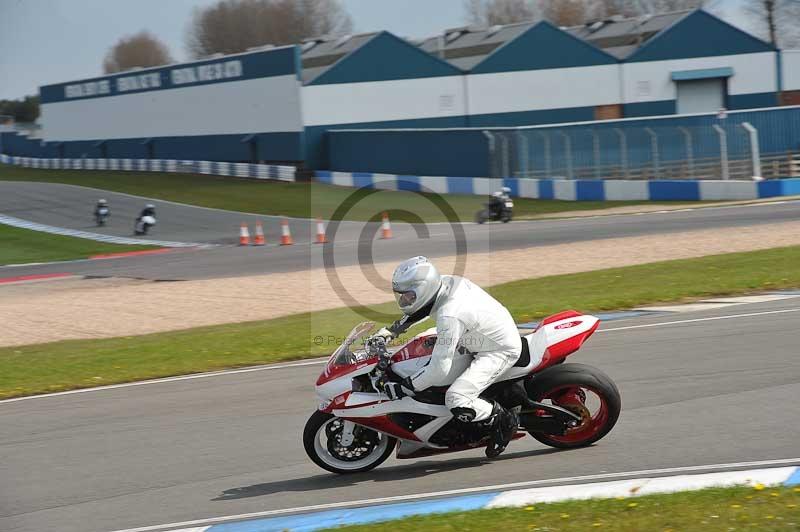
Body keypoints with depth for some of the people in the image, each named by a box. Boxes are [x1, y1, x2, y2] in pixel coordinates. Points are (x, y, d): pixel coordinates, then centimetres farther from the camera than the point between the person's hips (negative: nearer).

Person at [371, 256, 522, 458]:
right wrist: (391, 331, 10)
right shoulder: (445, 282, -8)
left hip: (500, 352, -10)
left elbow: (439, 369, -32)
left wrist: (402, 388, -23)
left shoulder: (449, 317, -34)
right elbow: (421, 306, 16)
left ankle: (504, 419, -1)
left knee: (456, 401, -25)